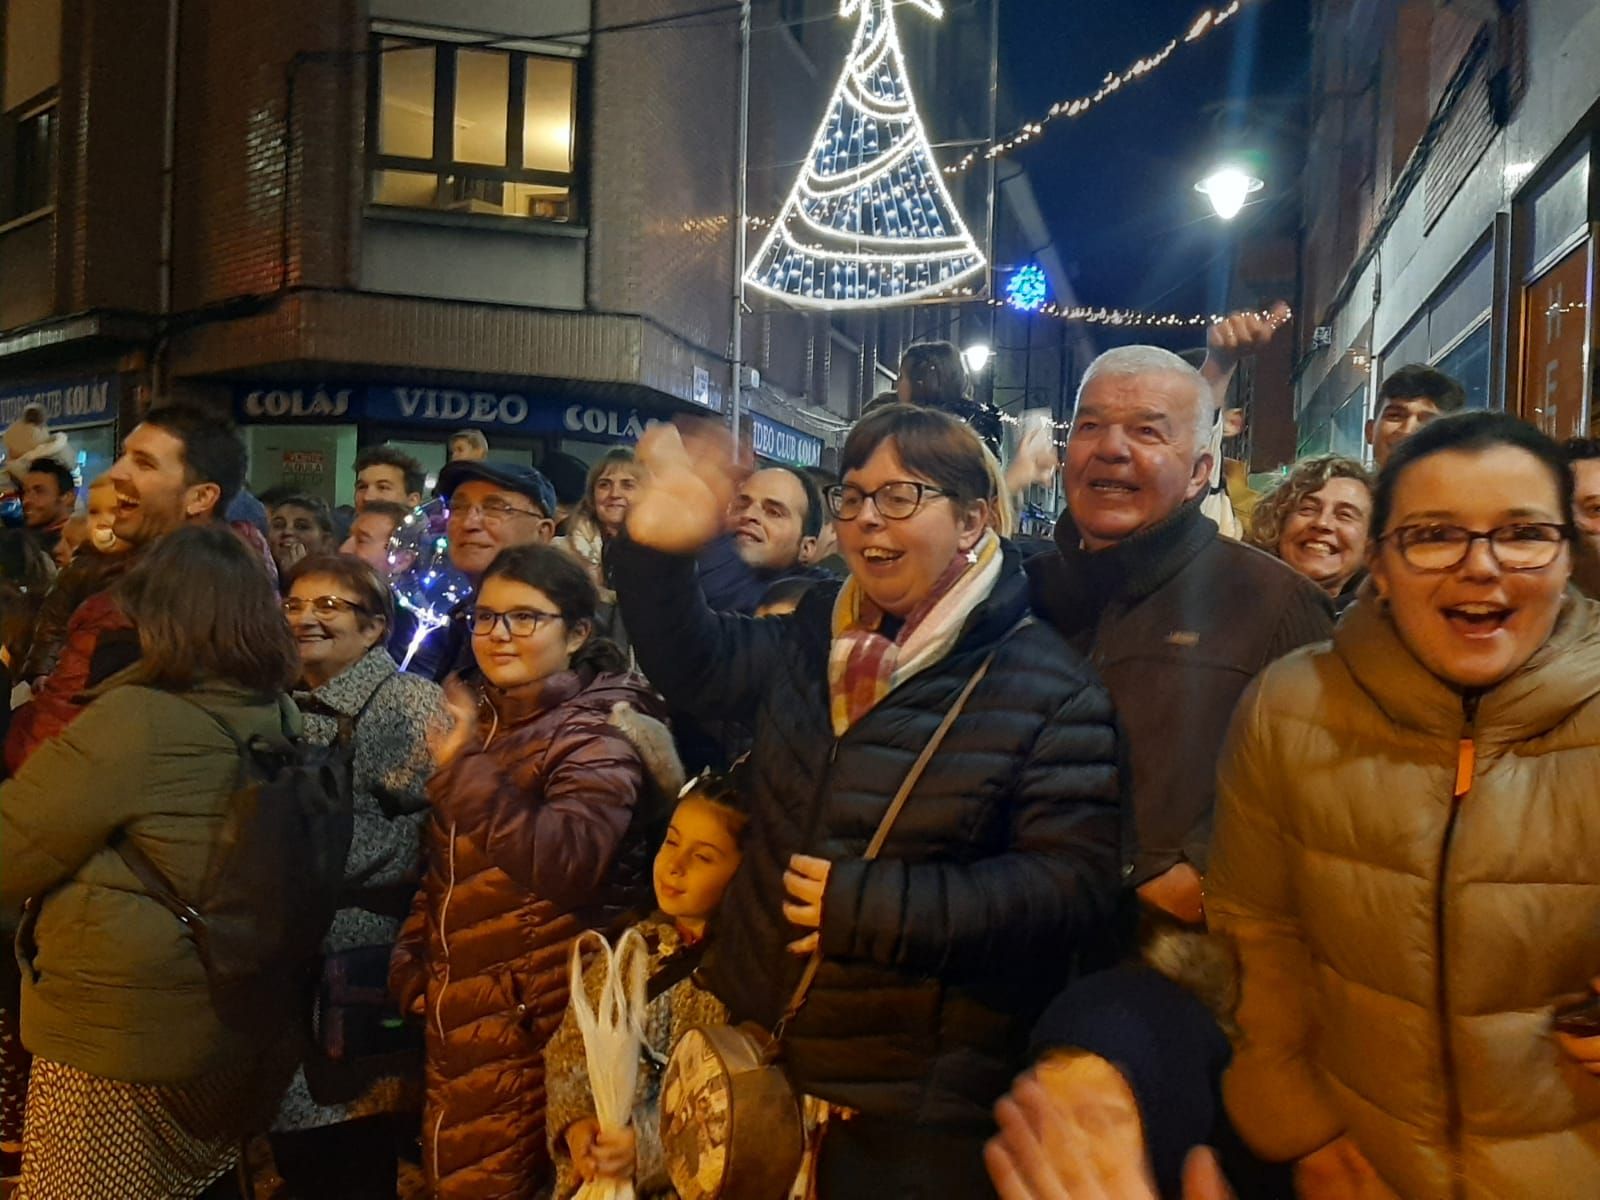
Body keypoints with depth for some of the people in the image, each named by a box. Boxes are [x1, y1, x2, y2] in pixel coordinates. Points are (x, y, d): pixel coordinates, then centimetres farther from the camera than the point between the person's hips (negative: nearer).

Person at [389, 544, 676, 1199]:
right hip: (458, 1006, 8)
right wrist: (412, 961, 14)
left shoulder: (598, 729, -14)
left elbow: (566, 862, -32)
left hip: (537, 1013, -8)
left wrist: (470, 769, -37)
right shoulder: (479, 718, 10)